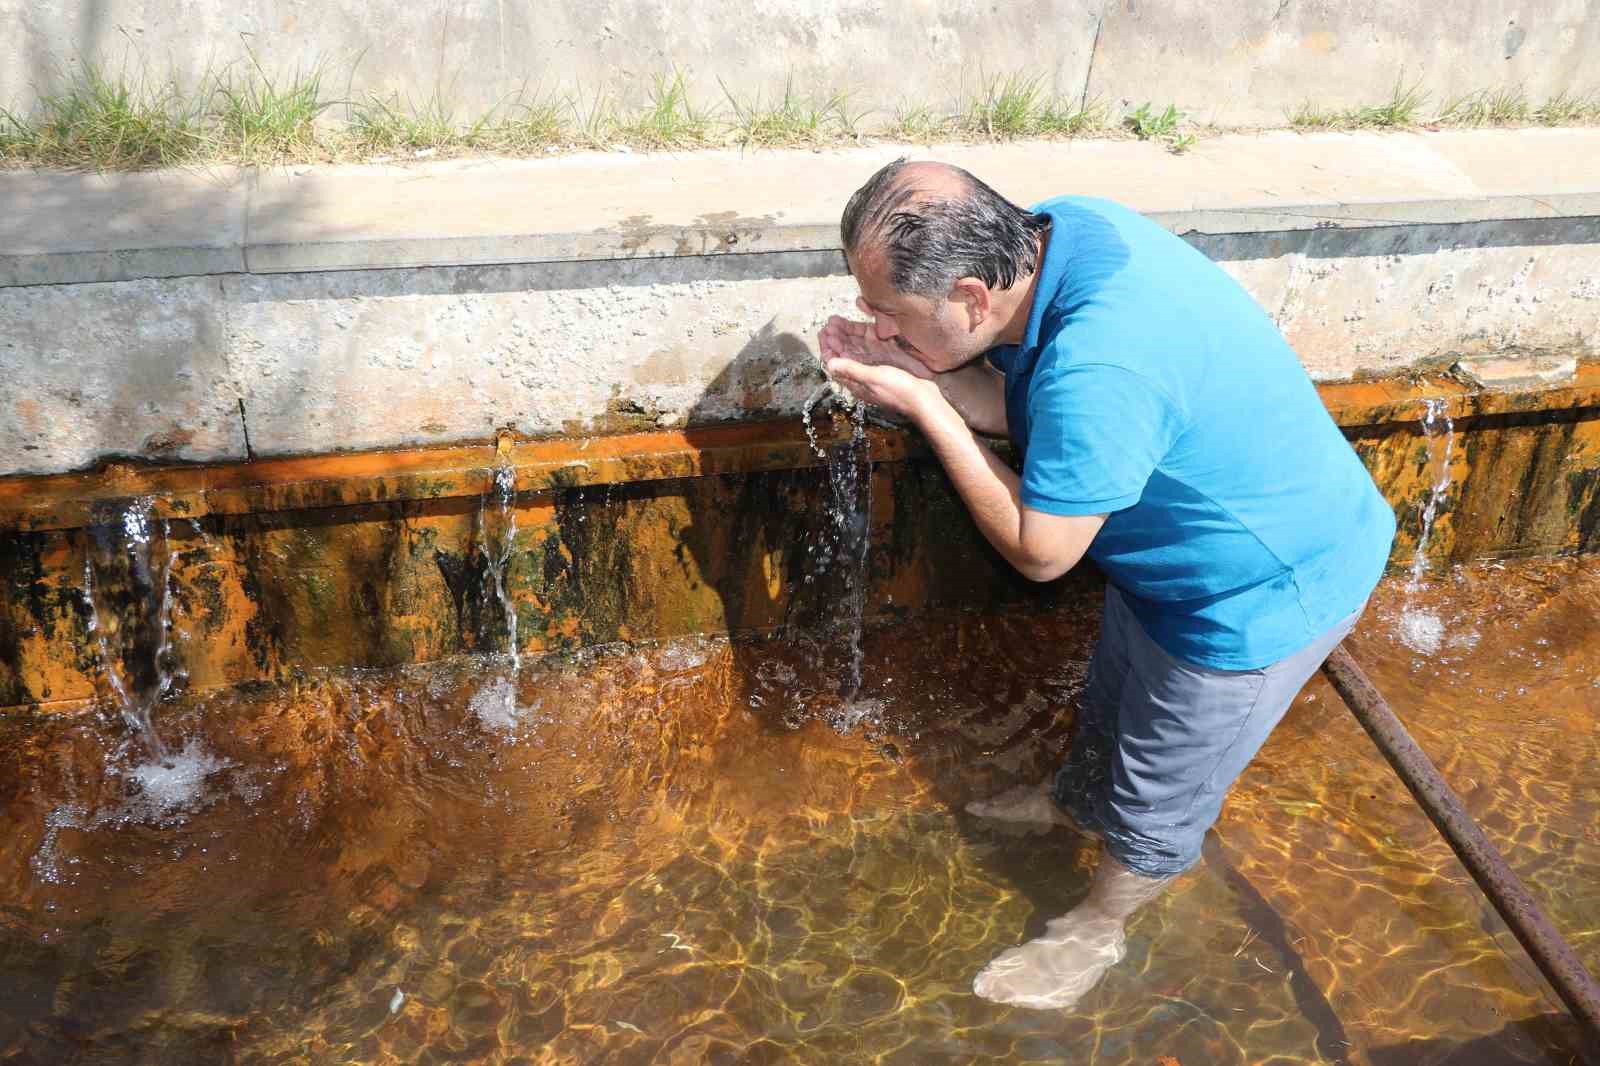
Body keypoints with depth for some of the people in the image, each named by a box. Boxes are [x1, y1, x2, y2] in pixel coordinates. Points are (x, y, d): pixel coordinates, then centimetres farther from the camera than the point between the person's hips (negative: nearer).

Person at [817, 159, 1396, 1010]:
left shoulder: (1100, 368, -42)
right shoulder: (1054, 230, -15)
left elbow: (1039, 552, -27)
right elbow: (1024, 406, -2)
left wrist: (926, 407, -27)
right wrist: (924, 375, -19)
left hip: (1261, 592, -8)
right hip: (1179, 549, 8)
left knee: (1161, 791, 16)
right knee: (1112, 697, 32)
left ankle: (1094, 931, 42)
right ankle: (1076, 798, 61)